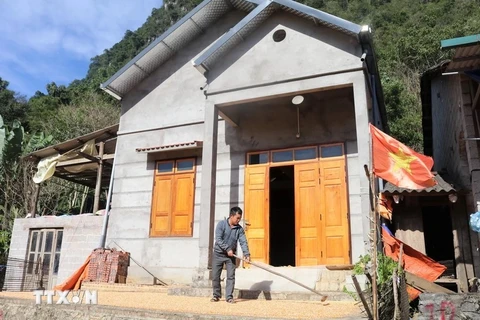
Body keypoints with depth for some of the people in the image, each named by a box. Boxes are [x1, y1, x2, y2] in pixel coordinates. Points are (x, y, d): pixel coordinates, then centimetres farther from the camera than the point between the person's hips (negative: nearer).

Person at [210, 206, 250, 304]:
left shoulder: (239, 229, -3)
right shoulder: (221, 224, -12)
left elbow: (243, 242, -9)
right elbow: (218, 239, -19)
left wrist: (246, 254, -23)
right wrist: (227, 249, -26)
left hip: (231, 255, 2)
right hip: (219, 253, -2)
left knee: (231, 276, -2)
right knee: (215, 276, 3)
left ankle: (229, 297, 6)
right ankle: (216, 295, 18)